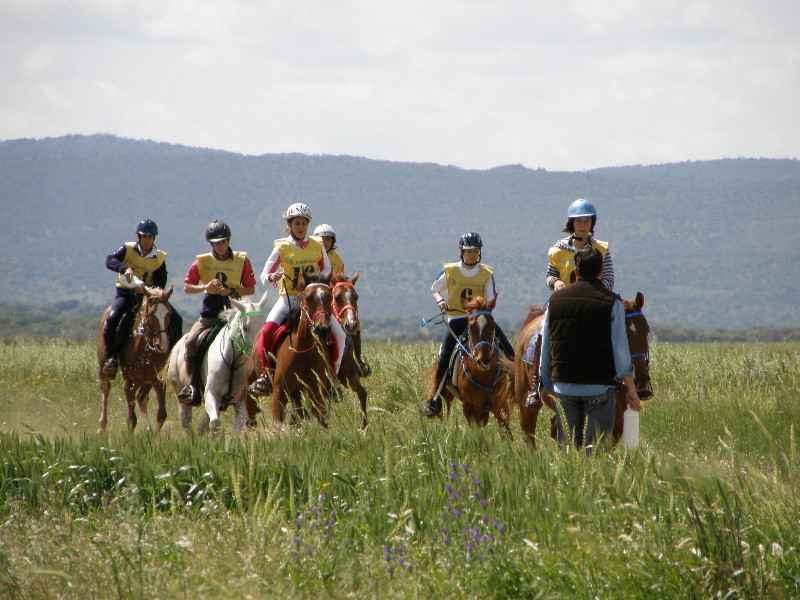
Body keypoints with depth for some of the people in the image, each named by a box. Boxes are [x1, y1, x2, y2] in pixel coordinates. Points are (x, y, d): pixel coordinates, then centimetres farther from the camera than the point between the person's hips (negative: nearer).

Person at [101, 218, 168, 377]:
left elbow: (160, 284, -5)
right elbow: (109, 260, -18)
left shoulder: (159, 258, 2)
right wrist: (125, 268, -37)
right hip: (125, 294, -2)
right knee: (112, 319, -30)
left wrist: (145, 287, -25)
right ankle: (111, 358, -22)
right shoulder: (128, 249, -1)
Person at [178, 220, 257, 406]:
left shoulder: (241, 260, 4)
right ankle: (193, 385, -16)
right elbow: (187, 286, 5)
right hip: (209, 314, 1)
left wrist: (231, 291, -14)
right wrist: (206, 287, -13)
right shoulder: (202, 261, 7)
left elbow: (251, 289, 4)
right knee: (191, 341, -20)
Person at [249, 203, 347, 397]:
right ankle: (265, 374, -14)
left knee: (338, 334, -13)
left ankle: (333, 374, 8)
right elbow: (264, 276, -4)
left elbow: (326, 268, 15)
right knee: (267, 332, -26)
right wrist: (272, 277, -28)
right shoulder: (282, 248, -3)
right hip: (288, 299, -1)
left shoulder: (317, 247, 2)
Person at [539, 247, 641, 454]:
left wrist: (548, 386, 19)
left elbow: (545, 349, 10)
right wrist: (631, 389, 1)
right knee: (595, 446, -3)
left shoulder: (556, 299, 6)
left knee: (566, 447, 8)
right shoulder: (611, 303, -5)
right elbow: (620, 351, -6)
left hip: (564, 385, 3)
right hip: (600, 386, -3)